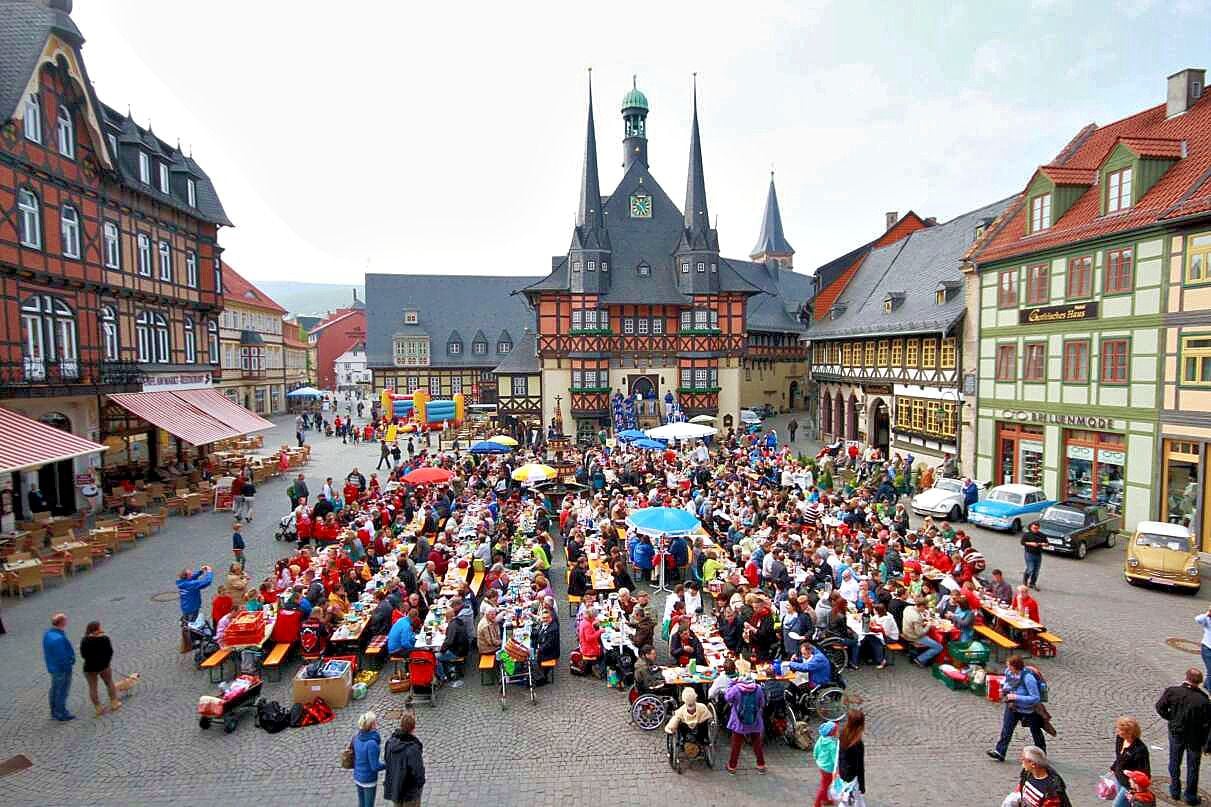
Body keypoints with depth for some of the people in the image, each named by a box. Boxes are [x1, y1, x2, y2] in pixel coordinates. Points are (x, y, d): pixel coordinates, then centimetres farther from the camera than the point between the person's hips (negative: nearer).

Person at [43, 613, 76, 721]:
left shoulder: (47, 633, -4)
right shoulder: (59, 638, -34)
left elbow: (47, 651, 8)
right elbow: (63, 657, -29)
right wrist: (71, 660, -12)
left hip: (52, 667, 9)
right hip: (62, 669, -9)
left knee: (54, 689, 24)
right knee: (62, 692, 8)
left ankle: (54, 711, 40)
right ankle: (62, 715, 22)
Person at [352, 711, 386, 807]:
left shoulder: (357, 737, -8)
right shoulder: (372, 743, -30)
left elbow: (352, 754, 7)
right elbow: (375, 766, -24)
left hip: (357, 777, 7)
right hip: (369, 780, -7)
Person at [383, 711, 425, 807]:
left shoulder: (391, 740, -13)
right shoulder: (413, 748, -35)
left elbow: (386, 760, 3)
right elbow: (418, 771, -26)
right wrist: (421, 782, -5)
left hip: (393, 787, 6)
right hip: (410, 791, -6)